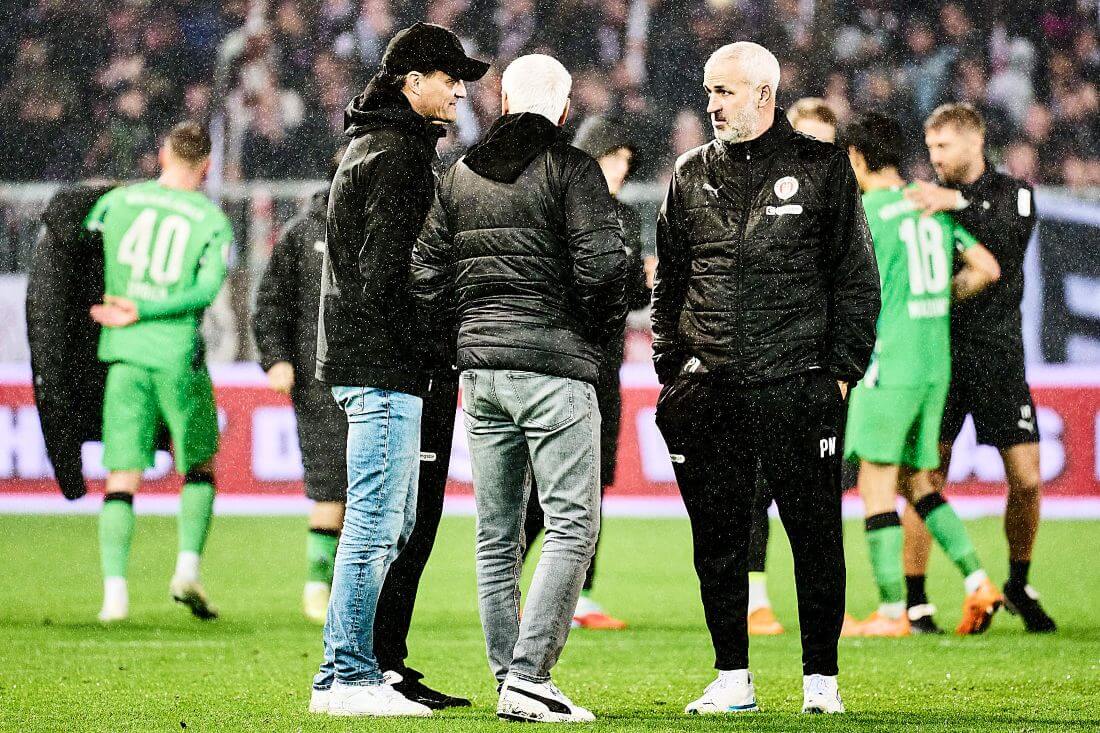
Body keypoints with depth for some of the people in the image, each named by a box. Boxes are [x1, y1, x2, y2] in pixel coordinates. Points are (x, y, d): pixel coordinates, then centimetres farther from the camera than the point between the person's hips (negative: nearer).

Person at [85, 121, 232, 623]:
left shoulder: (117, 201, 7)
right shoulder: (213, 222, 2)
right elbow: (207, 289, -11)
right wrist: (142, 312, -11)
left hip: (123, 356, 1)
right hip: (178, 356, -1)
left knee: (121, 477, 1)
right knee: (199, 468, 17)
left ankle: (115, 591, -10)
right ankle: (187, 569, 3)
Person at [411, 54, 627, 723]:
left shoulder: (459, 176, 13)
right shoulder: (569, 168, -6)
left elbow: (426, 276, 10)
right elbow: (601, 266, -15)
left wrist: (463, 339, 16)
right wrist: (603, 337, 0)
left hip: (478, 368, 6)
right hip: (554, 366, -6)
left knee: (497, 536, 10)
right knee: (572, 525, -5)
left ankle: (510, 681, 10)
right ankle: (530, 676, -15)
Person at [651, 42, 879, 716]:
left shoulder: (822, 168, 3)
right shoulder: (692, 175, 13)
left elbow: (858, 280, 4)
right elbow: (670, 282, 18)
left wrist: (841, 369, -3)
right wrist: (672, 369, 9)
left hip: (799, 386, -3)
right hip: (709, 394, 3)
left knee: (815, 535, -1)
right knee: (718, 539, 4)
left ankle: (821, 679, 7)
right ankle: (733, 679, 13)